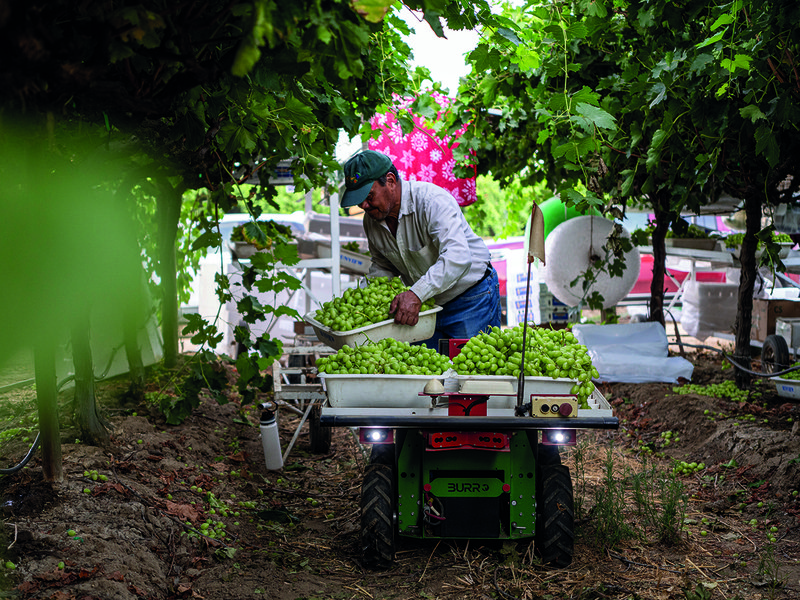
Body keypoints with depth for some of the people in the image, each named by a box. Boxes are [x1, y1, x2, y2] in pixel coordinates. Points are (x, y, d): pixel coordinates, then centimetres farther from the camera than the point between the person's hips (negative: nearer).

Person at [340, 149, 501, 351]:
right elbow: (382, 266, 16)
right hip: (425, 304, 6)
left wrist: (416, 294, -49)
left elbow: (457, 257, -41)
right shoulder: (371, 221, -3)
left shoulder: (432, 200, -27)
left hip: (472, 298, -6)